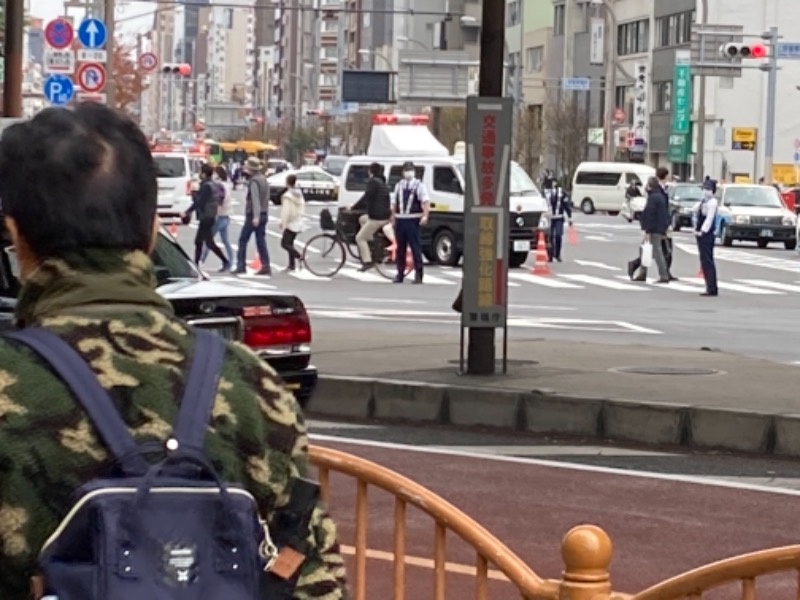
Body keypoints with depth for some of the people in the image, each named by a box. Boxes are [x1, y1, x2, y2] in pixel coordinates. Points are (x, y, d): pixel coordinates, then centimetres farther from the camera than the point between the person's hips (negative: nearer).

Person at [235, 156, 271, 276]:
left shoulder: (254, 181, -15)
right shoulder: (264, 180, 13)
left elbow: (255, 199, -25)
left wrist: (255, 216, -32)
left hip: (253, 215, -8)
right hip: (264, 214, 8)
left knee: (243, 240, 2)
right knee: (261, 241, 7)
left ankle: (241, 266, 1)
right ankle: (265, 267, 1)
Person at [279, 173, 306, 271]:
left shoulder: (287, 196, -16)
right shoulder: (299, 194, 9)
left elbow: (286, 211, -19)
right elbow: (302, 209, 14)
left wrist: (283, 223, -14)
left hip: (290, 223, -8)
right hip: (298, 222, 8)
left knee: (285, 243, -6)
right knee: (290, 243, 15)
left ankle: (299, 256, -22)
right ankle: (292, 265, 12)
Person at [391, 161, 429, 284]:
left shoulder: (419, 185, 0)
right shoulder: (399, 185, 17)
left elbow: (426, 202, -10)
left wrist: (425, 216, -24)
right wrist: (393, 217, 17)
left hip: (413, 220, -5)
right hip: (400, 220, 5)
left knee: (416, 248, -6)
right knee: (400, 248, 9)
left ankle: (418, 274, -5)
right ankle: (400, 273, 15)